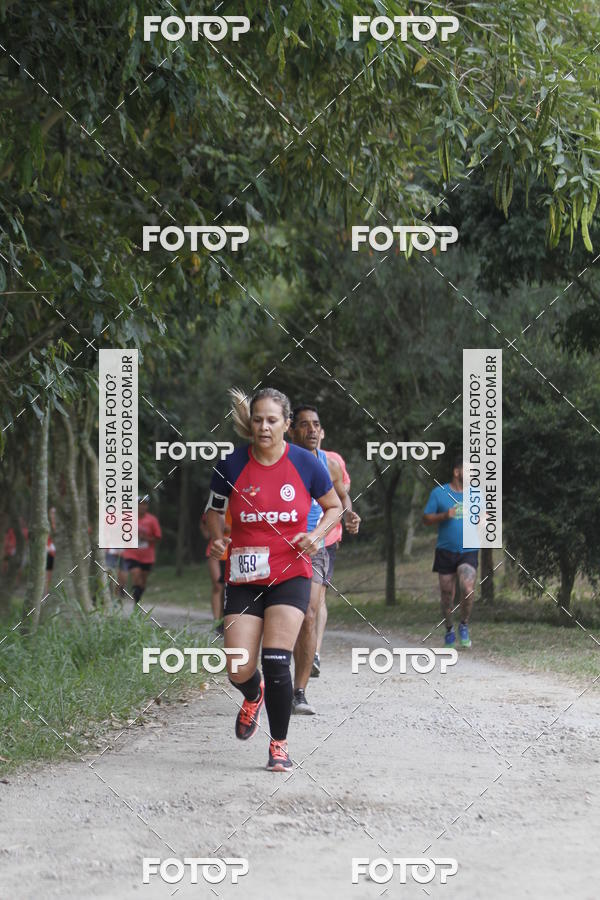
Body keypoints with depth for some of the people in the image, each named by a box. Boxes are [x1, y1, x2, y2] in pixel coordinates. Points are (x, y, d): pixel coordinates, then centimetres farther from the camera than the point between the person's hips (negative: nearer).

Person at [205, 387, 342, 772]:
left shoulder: (305, 463, -4)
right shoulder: (232, 465, -4)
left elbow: (335, 506, 11)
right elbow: (215, 509, 12)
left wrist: (316, 534, -7)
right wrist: (218, 539, -7)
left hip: (290, 575, -1)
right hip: (243, 577, 1)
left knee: (276, 661, -14)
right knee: (239, 671, -4)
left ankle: (279, 744, 5)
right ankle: (254, 697, 36)